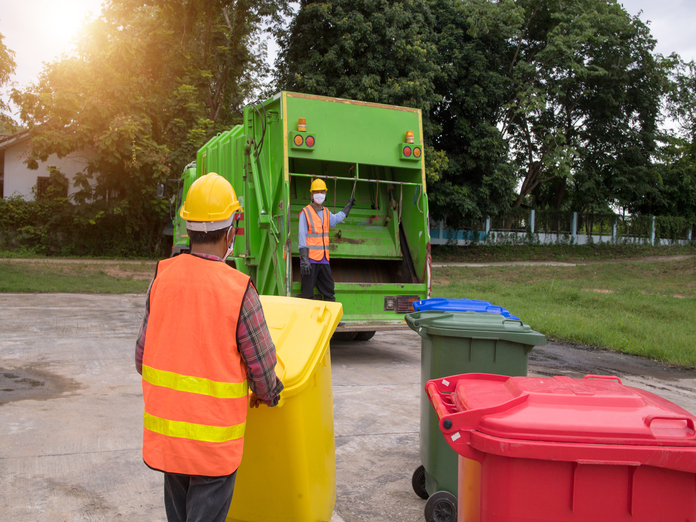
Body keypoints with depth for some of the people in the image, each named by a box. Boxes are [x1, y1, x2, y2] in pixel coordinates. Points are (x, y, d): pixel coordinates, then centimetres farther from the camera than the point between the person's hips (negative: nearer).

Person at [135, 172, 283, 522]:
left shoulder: (162, 277, -5)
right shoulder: (239, 290, -18)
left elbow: (142, 356, 4)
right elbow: (262, 368, -9)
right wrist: (267, 395, 13)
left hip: (164, 427, 5)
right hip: (213, 435, -5)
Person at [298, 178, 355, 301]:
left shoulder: (326, 212, 14)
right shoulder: (305, 212, -6)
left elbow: (335, 219, 39)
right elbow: (302, 236, -11)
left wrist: (348, 207, 48)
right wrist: (304, 260, -19)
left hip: (324, 259, 7)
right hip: (310, 259, -7)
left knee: (329, 293, 10)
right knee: (308, 295, -4)